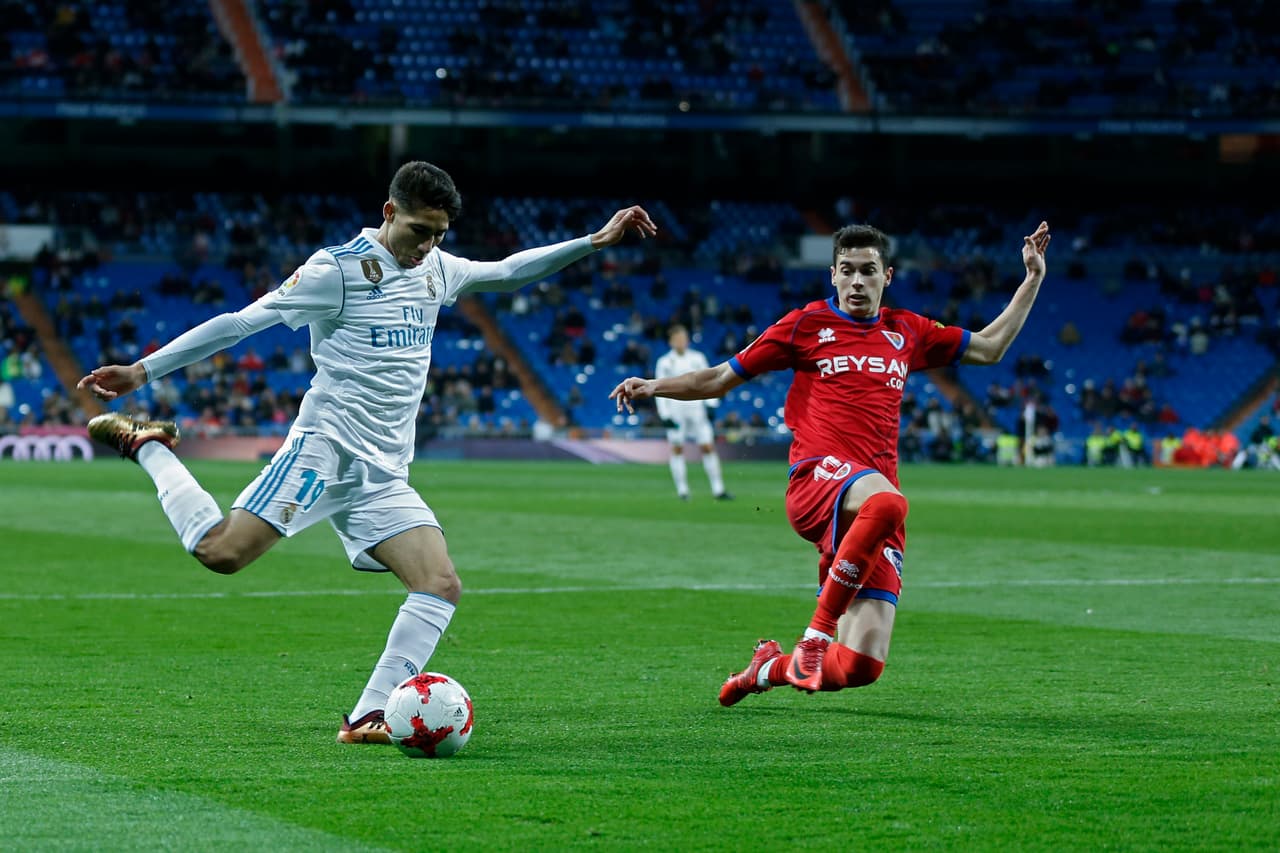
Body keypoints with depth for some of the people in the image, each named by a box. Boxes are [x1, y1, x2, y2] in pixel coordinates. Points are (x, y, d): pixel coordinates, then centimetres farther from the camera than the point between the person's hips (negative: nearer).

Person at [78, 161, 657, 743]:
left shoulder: (437, 270, 15)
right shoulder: (338, 268, -5)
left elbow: (508, 272, 32)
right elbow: (240, 323, -6)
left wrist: (595, 242, 24)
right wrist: (143, 370, -8)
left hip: (385, 474, 7)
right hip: (326, 445, -7)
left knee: (442, 585, -11)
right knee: (221, 552, -22)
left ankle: (366, 719, -12)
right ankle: (145, 446, 3)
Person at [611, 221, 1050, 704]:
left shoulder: (907, 333, 20)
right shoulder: (807, 325, 10)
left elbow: (989, 348, 32)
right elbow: (719, 380, 13)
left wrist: (1033, 279, 28)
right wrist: (655, 387, -1)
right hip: (818, 477, -4)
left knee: (862, 666, -7)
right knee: (886, 501, -43)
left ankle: (770, 668, 25)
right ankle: (815, 638, -32)